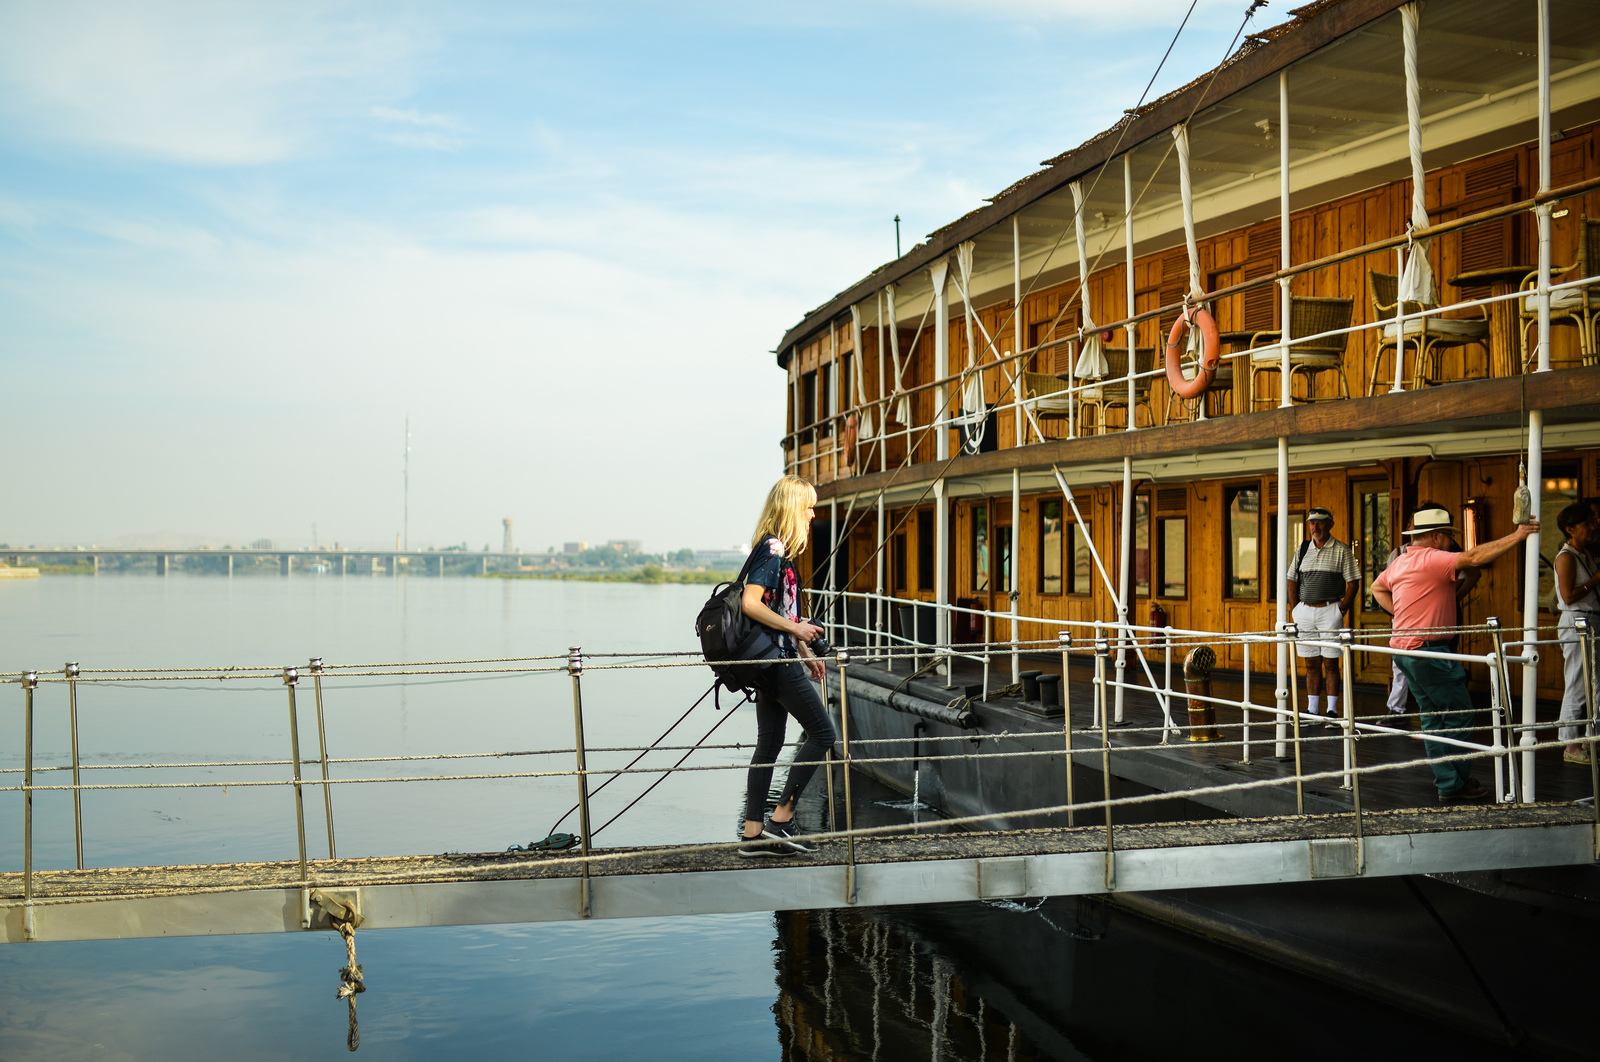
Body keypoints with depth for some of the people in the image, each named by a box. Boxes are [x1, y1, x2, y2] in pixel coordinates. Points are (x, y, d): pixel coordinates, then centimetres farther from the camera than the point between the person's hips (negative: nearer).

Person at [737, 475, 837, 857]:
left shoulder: (776, 549, 15)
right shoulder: (772, 549, -15)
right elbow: (750, 604, -24)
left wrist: (804, 651, 21)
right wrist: (795, 628, -17)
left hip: (773, 661, 10)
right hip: (776, 659, -10)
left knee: (769, 743, 10)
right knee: (822, 733, -2)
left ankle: (753, 833, 12)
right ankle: (781, 818, 1)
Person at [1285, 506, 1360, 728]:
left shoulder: (1341, 551, -3)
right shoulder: (1302, 549, 10)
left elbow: (1352, 583, -4)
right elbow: (1292, 581, 14)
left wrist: (1341, 611, -8)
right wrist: (1297, 610, 7)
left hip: (1330, 610, -4)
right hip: (1305, 610, 4)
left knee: (1330, 662, -2)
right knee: (1311, 663, 9)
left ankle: (1332, 711, 2)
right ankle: (1312, 711, 14)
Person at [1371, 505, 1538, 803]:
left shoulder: (1400, 562, 15)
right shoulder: (1432, 559, -13)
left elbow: (1377, 588, 30)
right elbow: (1473, 557, -24)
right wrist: (1517, 536, -21)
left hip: (1404, 649, 10)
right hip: (1428, 649, -10)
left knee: (1432, 716, 13)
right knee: (1459, 714, -2)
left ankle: (1445, 780, 17)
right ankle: (1455, 785, 0)